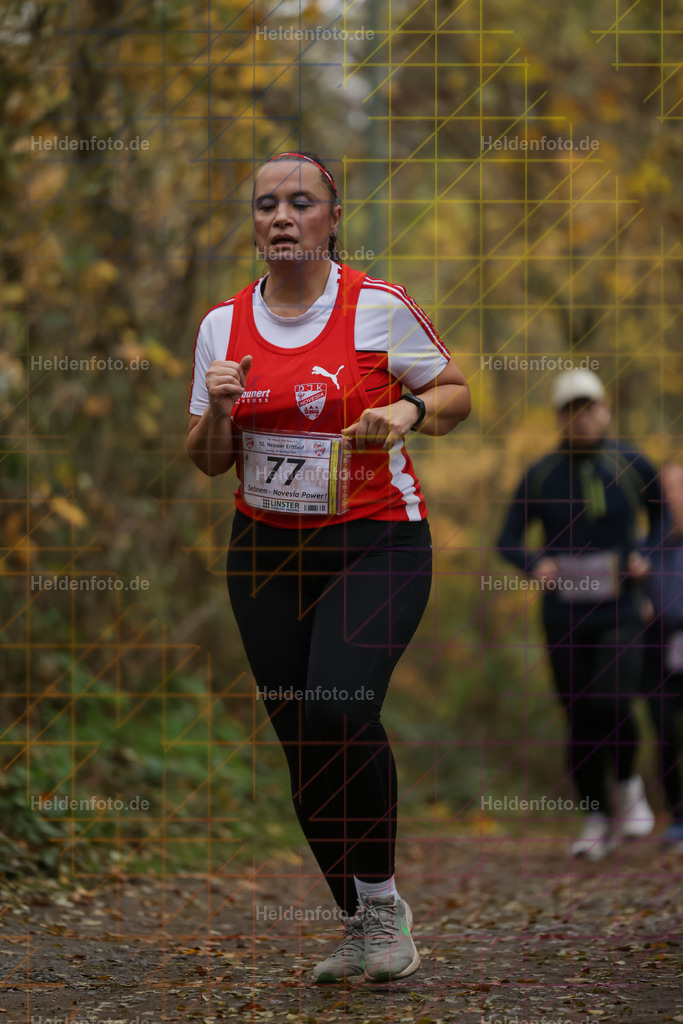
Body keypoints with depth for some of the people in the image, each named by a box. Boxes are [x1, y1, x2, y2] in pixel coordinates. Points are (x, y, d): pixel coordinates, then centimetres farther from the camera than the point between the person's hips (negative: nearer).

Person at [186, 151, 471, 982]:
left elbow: (456, 393, 4)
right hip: (266, 548, 4)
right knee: (301, 743, 3)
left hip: (377, 541, -4)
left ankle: (382, 901, -4)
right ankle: (359, 929, 19)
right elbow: (207, 461, 11)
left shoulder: (379, 306, -7)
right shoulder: (223, 323, 5)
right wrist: (217, 408, -10)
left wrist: (409, 411, -17)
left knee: (341, 710, -24)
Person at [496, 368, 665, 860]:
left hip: (620, 612, -1)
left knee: (614, 704, -20)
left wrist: (647, 558, -3)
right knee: (579, 720, 2)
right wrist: (534, 564, -15)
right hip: (565, 615, 1)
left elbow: (662, 517, 15)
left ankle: (629, 784, 8)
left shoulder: (632, 465, 1)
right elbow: (509, 538, 6)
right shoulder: (541, 475, 0)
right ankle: (597, 820, 17)